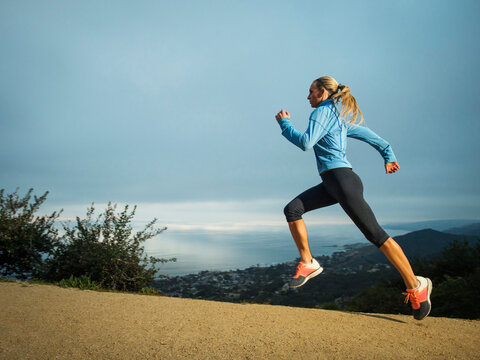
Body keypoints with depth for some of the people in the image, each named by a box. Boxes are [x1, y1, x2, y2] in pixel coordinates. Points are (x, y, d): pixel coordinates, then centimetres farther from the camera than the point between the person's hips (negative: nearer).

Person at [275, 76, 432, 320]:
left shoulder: (322, 112, -5)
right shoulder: (341, 118, 22)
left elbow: (305, 143, -16)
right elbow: (371, 136, 25)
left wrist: (284, 123, -3)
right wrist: (389, 157, 31)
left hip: (342, 180, -10)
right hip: (331, 183, 10)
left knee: (375, 234, -8)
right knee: (292, 210, 0)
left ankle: (416, 286, 2)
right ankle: (308, 263, 6)